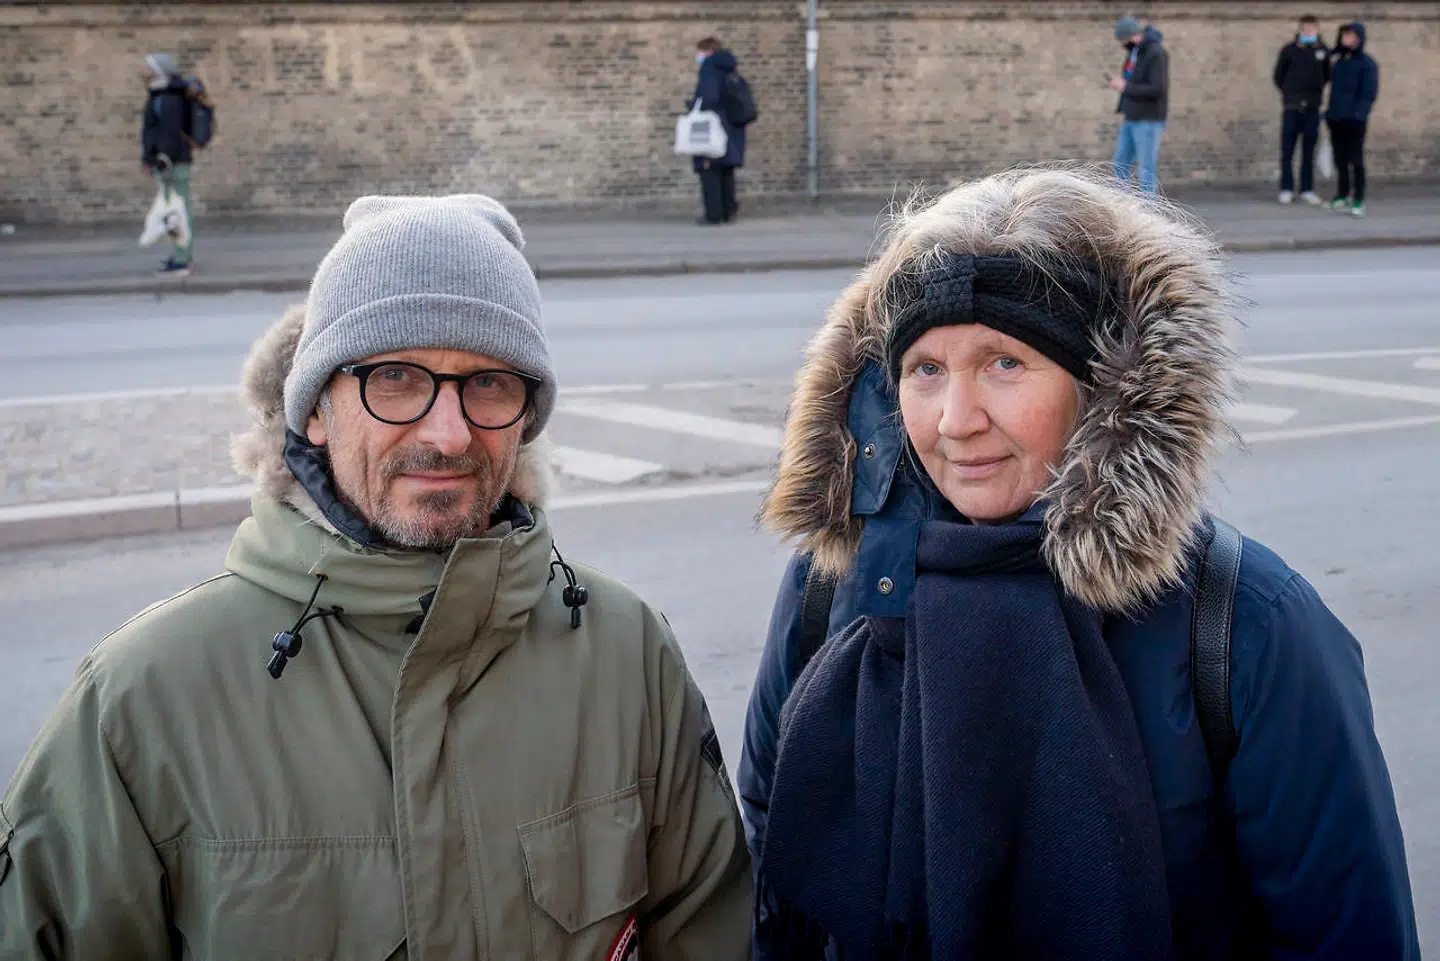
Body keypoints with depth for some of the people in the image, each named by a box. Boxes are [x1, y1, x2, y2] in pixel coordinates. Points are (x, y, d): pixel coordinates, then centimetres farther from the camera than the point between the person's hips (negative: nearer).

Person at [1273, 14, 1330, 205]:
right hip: (1291, 107, -2)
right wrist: (1290, 93, 6)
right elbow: (1278, 76, 6)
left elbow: (1327, 76, 15)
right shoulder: (1289, 50, -3)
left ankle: (1307, 189, 11)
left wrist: (1315, 94, 8)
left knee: (1309, 151, 6)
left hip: (1312, 108, 2)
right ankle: (1286, 189, 6)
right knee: (1287, 150, 0)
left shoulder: (1323, 51, 3)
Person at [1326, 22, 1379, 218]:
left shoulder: (1367, 63, -5)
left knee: (1355, 160, -6)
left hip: (1354, 120, -6)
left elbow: (1369, 93, -11)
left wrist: (1359, 114, -21)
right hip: (1336, 119, 6)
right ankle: (1342, 196, 20)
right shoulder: (1339, 61, 14)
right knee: (1340, 160, 11)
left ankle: (1358, 201, -4)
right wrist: (1329, 111, 11)